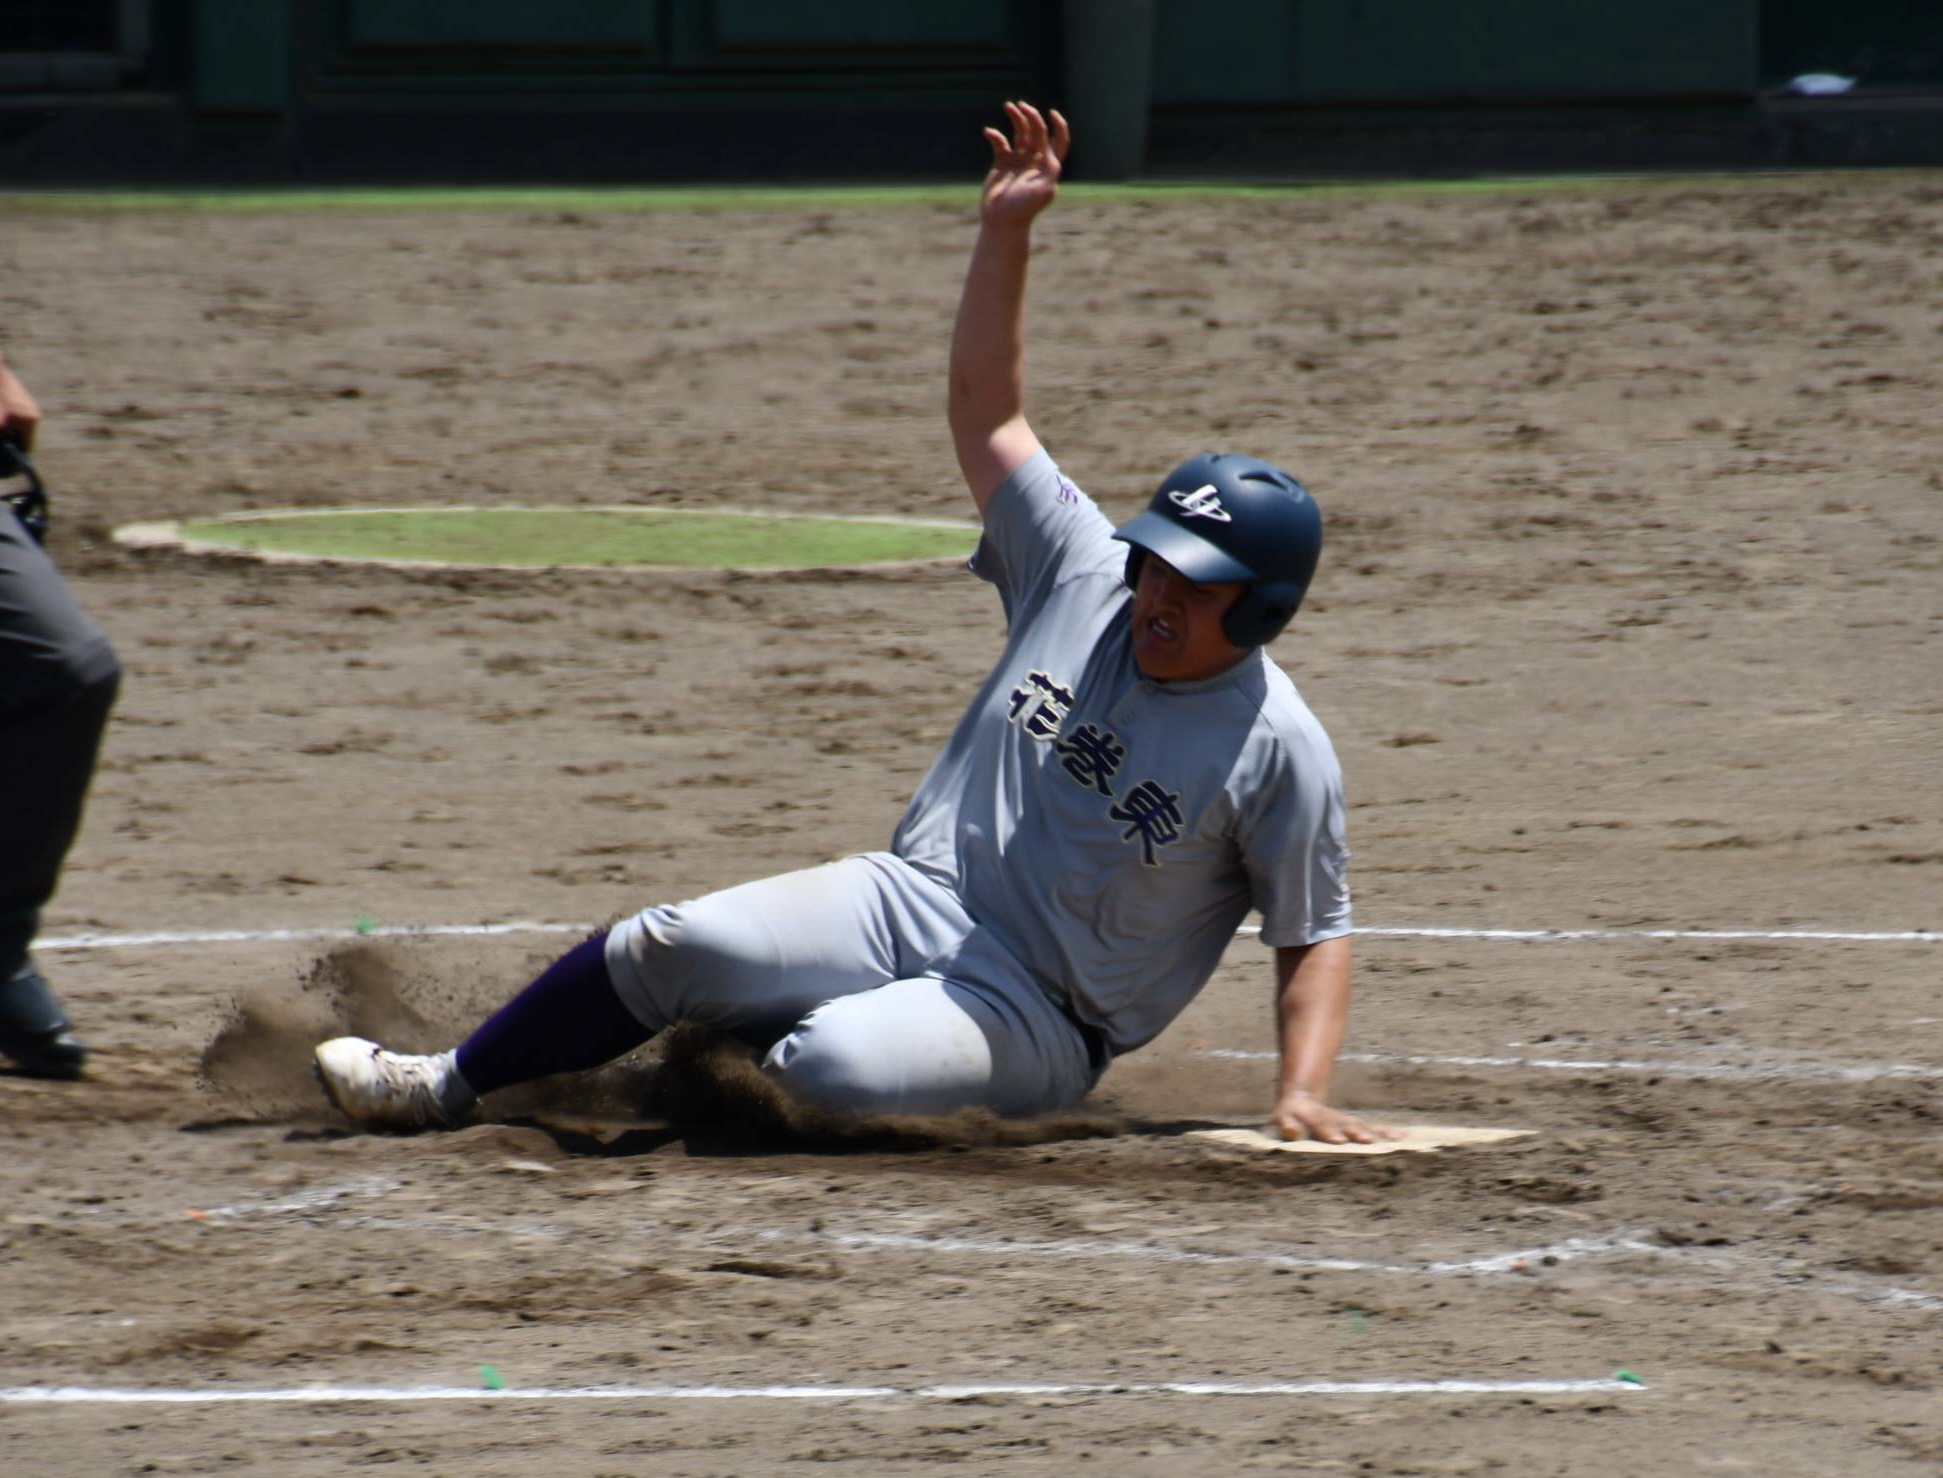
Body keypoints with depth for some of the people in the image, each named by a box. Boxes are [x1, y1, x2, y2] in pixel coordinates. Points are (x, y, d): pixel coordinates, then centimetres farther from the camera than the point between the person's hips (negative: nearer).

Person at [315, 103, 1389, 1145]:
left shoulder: (1280, 749, -10)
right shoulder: (1084, 575, 4)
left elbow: (1315, 937, -5)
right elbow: (986, 416, 10)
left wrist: (1302, 1094, -20)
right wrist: (1005, 233, 1)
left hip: (1037, 1021, -5)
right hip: (913, 904, 5)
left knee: (836, 1069, -34)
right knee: (675, 948, -15)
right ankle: (444, 1087, 2)